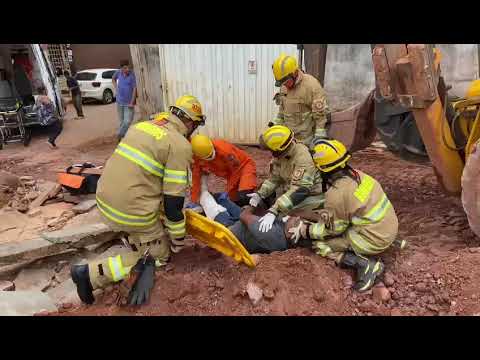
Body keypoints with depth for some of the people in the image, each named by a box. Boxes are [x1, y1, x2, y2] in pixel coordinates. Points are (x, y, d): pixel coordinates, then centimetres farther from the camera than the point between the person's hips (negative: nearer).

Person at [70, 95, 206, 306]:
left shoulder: (143, 125, 12)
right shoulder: (180, 145, -12)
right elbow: (173, 201, -14)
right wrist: (178, 239, 1)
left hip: (105, 200, 9)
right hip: (131, 210, -8)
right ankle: (91, 274, 4)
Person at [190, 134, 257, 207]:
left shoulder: (224, 149, -35)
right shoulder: (196, 157, -19)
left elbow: (236, 169, -20)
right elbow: (196, 177, -8)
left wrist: (230, 189, -9)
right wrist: (194, 201, -7)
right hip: (231, 172, 6)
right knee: (234, 199, 4)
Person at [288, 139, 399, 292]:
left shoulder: (336, 194, -22)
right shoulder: (357, 174, 0)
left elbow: (332, 229, -9)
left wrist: (304, 230, 1)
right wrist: (324, 215, 14)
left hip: (372, 241, -8)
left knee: (320, 243, 1)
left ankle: (363, 263, -11)